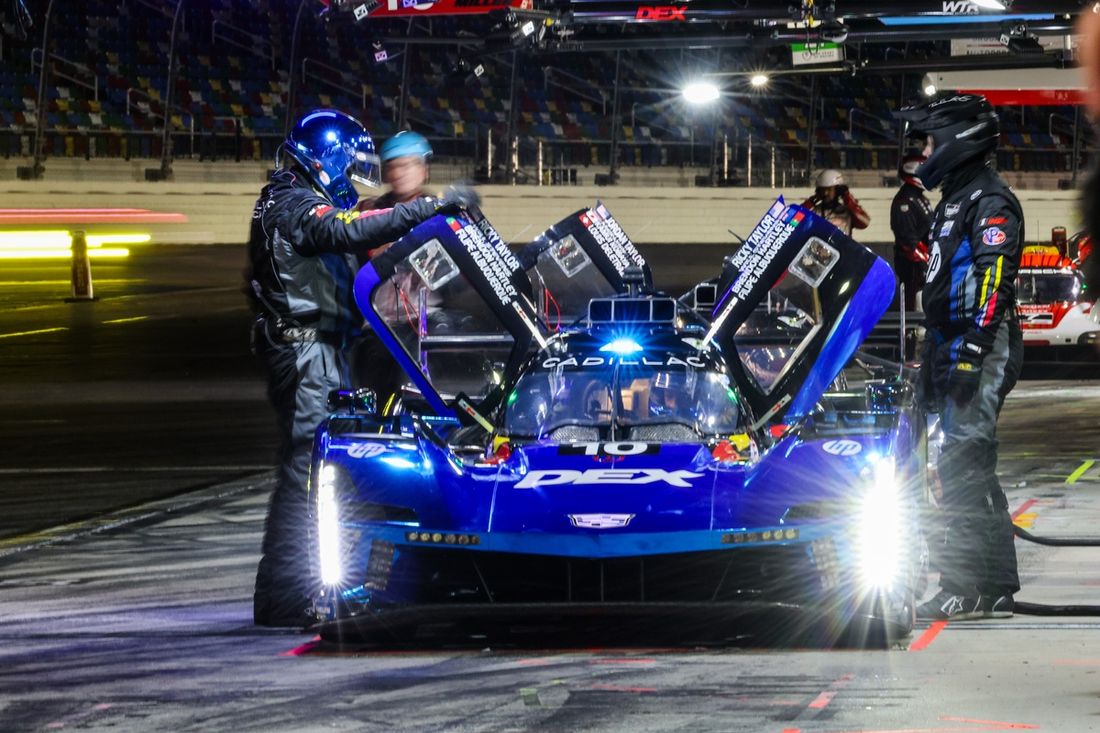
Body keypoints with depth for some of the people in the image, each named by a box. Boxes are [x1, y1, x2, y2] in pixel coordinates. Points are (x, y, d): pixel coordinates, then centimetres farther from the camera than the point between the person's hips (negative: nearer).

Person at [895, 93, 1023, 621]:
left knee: (962, 467, -15)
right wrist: (932, 360, 26)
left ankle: (967, 590, -18)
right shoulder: (953, 201, 23)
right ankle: (997, 588, 15)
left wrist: (973, 349, -27)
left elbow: (994, 280, -20)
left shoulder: (990, 201, -10)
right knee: (971, 471, 11)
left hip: (983, 352, -11)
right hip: (956, 352, 11)